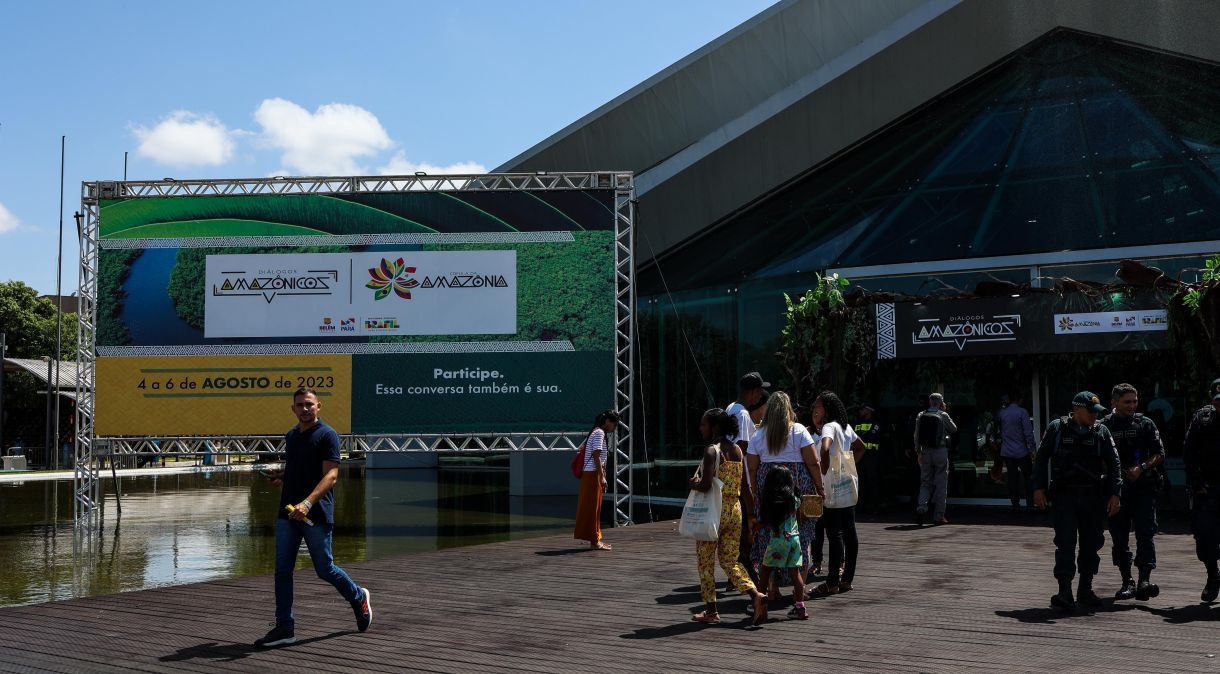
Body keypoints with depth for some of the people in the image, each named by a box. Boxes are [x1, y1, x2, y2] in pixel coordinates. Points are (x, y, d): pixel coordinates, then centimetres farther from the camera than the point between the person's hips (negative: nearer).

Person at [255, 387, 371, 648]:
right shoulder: (290, 436, 14)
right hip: (287, 514, 7)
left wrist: (307, 503, -30)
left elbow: (331, 476, -18)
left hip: (316, 516, -6)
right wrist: (278, 476, 5)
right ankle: (285, 628, 5)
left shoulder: (327, 435, -9)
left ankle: (358, 598, 30)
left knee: (325, 570, 4)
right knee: (282, 571, 1)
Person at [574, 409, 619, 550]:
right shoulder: (599, 433, -12)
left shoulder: (598, 433, 18)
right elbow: (596, 456, -20)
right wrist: (602, 477, -21)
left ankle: (595, 539, 17)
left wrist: (603, 476, 21)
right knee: (592, 507, -6)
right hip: (593, 474, -10)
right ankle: (594, 541, -2)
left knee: (594, 508, 12)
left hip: (590, 474, 10)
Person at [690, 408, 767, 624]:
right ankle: (755, 594, -7)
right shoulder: (738, 450, 8)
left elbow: (706, 485, -24)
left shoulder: (711, 451, -15)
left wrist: (693, 484, -4)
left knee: (705, 562, 8)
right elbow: (744, 485, 10)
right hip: (735, 510, 7)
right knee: (730, 561, 13)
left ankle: (711, 610, 13)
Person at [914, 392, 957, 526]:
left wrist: (918, 452, 10)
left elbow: (917, 436, 2)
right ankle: (938, 516, 7)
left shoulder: (921, 416, 1)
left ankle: (921, 507, -12)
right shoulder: (943, 416, -8)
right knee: (941, 484, 5)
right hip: (940, 451, -3)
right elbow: (954, 429, 8)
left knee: (925, 483, 11)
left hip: (926, 451, 3)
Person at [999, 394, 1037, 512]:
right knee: (1028, 478, 6)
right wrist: (1032, 449, -8)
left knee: (1012, 478, 9)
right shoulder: (1022, 412, -9)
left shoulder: (1001, 412, 5)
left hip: (1006, 452, 4)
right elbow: (1028, 432, -11)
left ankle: (1015, 505, 9)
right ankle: (1030, 505, 3)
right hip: (1021, 452, -4)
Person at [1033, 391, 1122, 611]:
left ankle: (1085, 590, 20)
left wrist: (1115, 494, 0)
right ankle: (1065, 591, -8)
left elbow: (1113, 463, 8)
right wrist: (1039, 488, -1)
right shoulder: (1057, 429, 1)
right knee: (1065, 543, -9)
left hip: (1093, 498, 3)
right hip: (1064, 496, -3)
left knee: (1092, 544, 7)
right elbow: (1041, 458, 4)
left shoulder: (1101, 432, 7)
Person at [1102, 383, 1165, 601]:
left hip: (1143, 487, -1)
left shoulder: (1145, 424, 7)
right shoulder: (1104, 426, 6)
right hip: (1115, 489, 1)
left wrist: (1142, 467, -12)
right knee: (1119, 537, 5)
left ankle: (1145, 580, -16)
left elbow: (1159, 454, 4)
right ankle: (1127, 582, 14)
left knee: (1145, 533, -11)